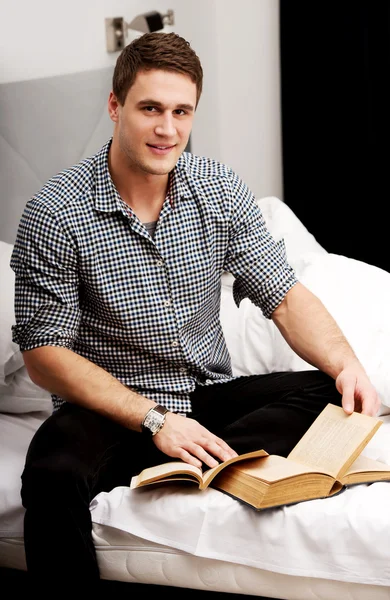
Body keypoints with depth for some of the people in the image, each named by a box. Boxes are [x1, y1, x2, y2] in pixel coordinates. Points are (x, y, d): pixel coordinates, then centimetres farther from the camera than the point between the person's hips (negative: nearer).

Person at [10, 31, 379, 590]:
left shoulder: (221, 189, 0)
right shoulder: (54, 215, -12)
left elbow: (284, 296, 1)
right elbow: (45, 352, -12)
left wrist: (346, 364, -19)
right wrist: (153, 419, -22)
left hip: (211, 395, 4)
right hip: (110, 406, -4)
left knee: (331, 397, -20)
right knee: (53, 476, -36)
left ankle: (158, 466, -24)